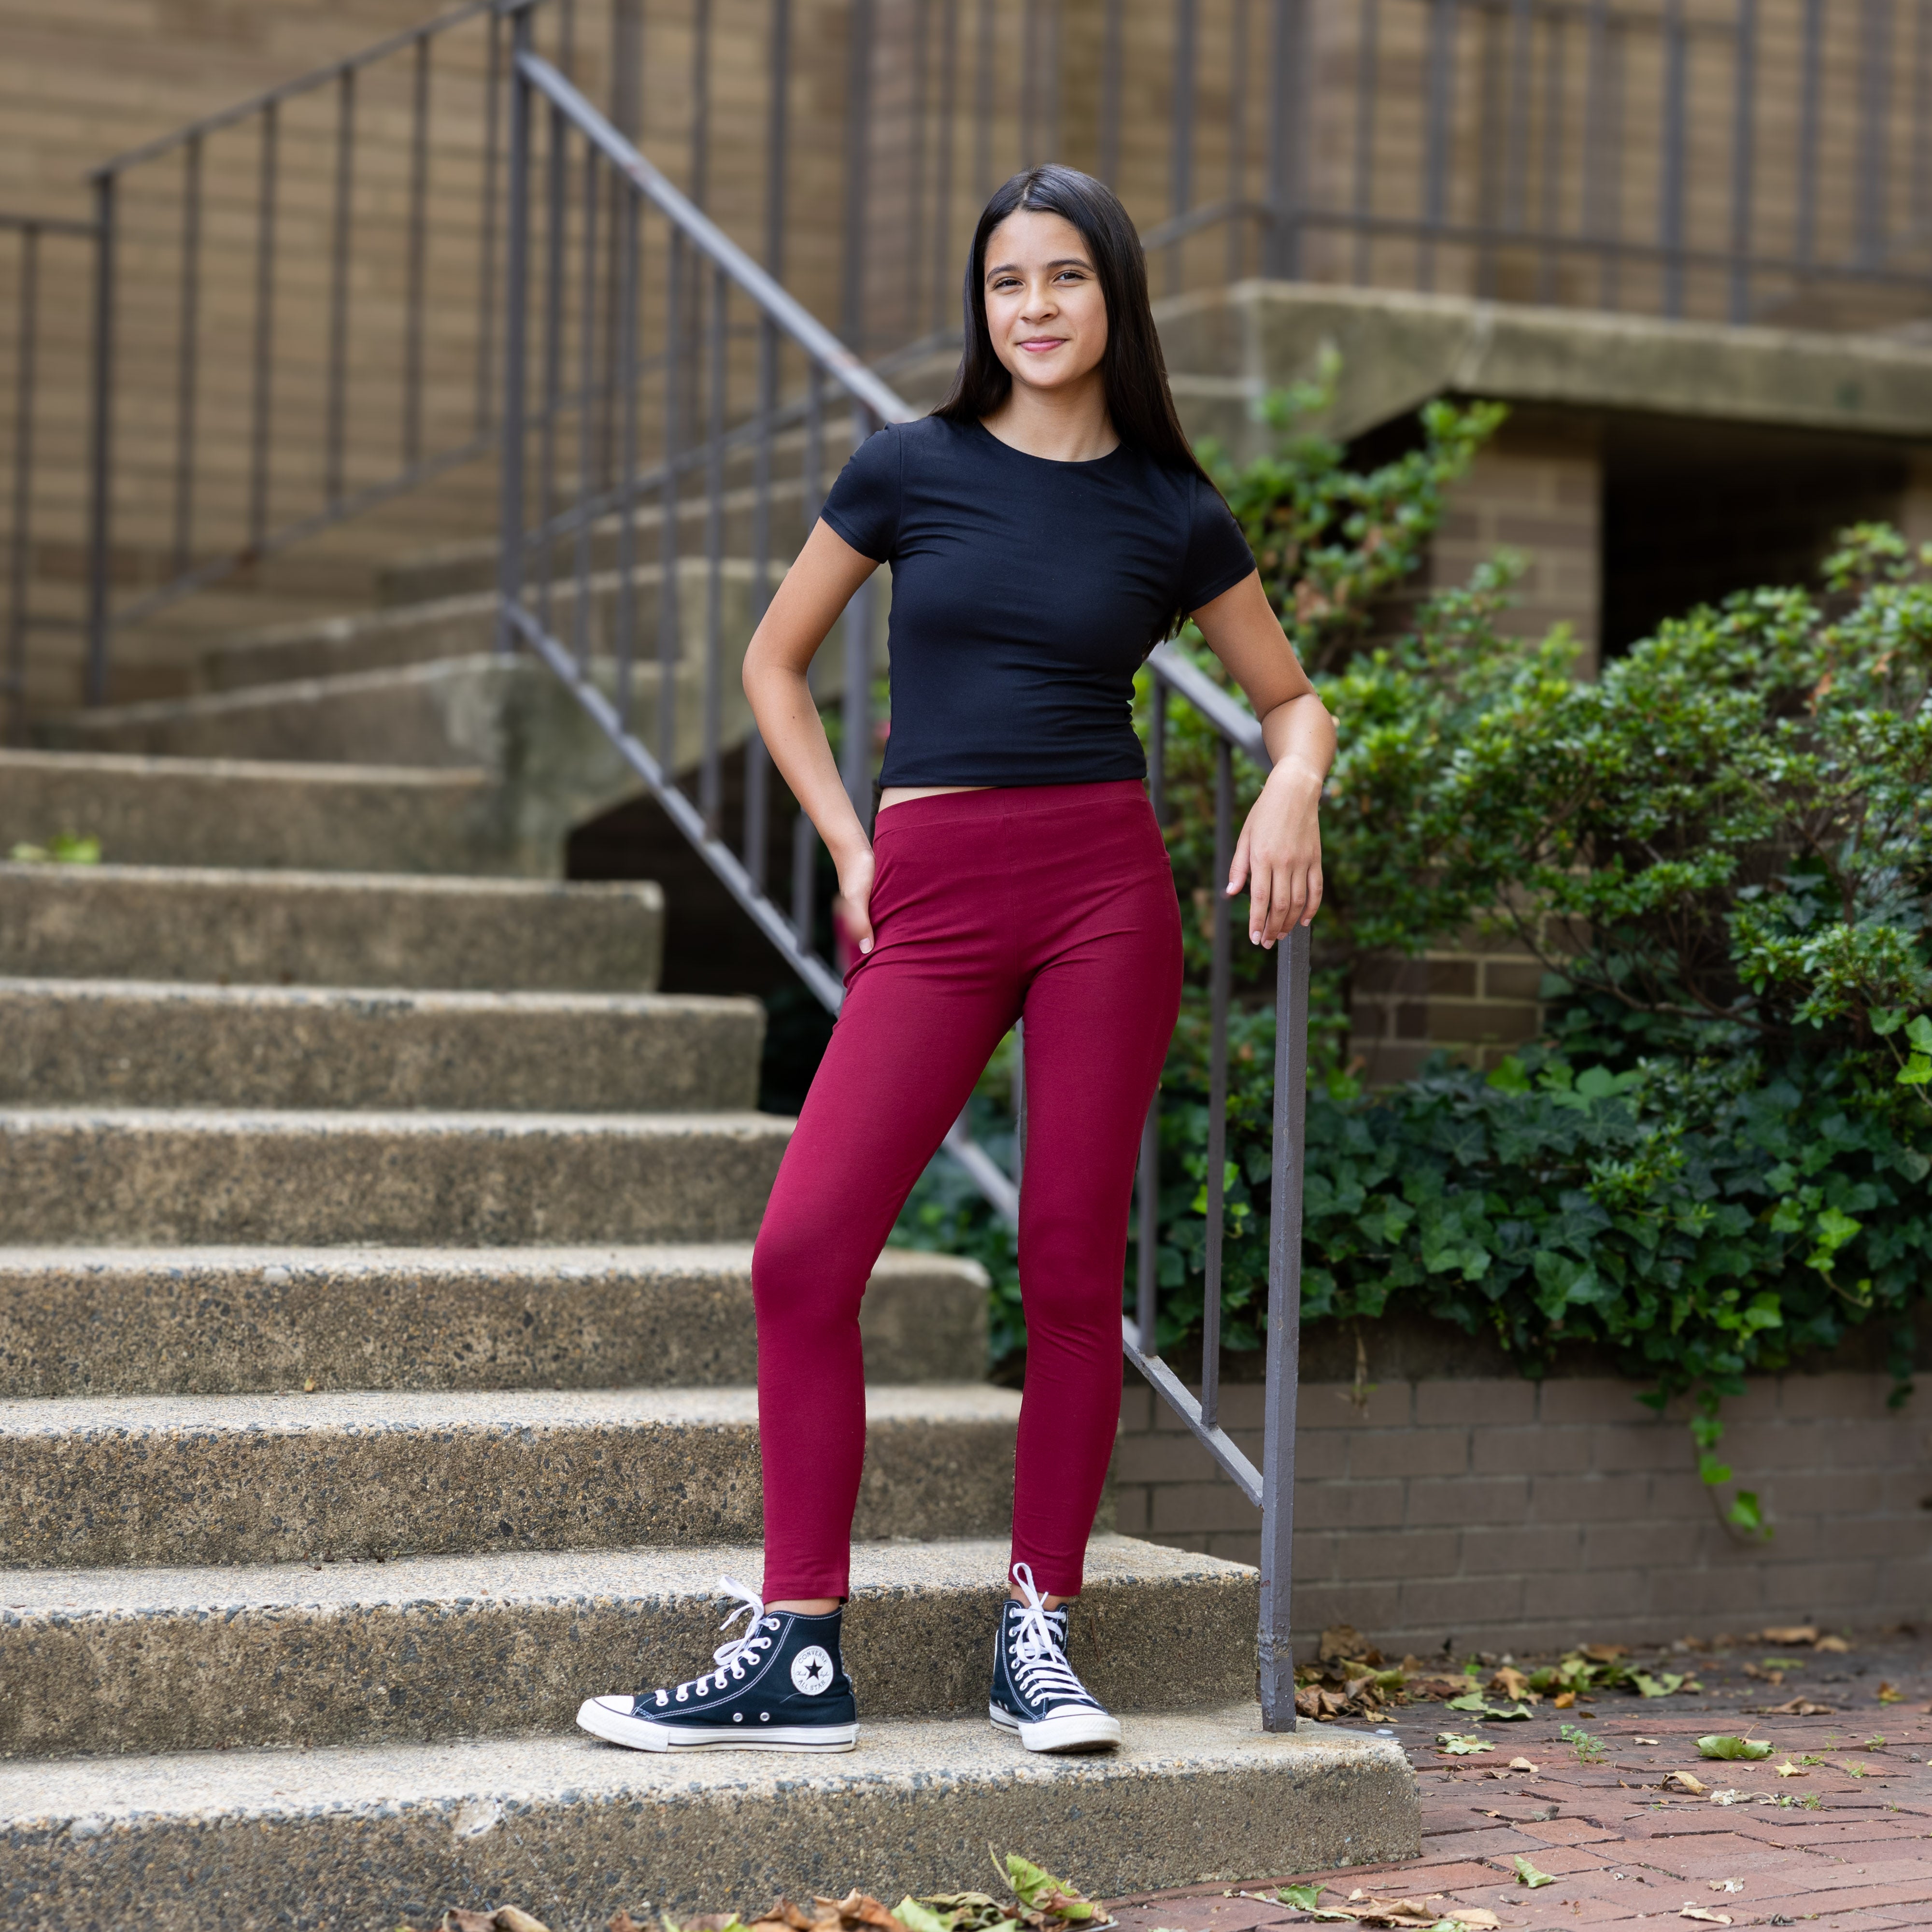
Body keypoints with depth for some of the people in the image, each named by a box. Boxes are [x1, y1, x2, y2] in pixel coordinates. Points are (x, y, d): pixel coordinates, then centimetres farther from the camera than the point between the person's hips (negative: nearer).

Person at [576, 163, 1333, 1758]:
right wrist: (849, 846, 6)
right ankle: (799, 1652, -2)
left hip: (1106, 885, 0)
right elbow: (775, 664, 16)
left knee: (1073, 1267, 0)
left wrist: (1292, 790, -3)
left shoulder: (1173, 513, 7)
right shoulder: (913, 469, 6)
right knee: (806, 1253, -10)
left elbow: (1291, 695, 19)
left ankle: (1038, 1634, 13)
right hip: (932, 901, 0)